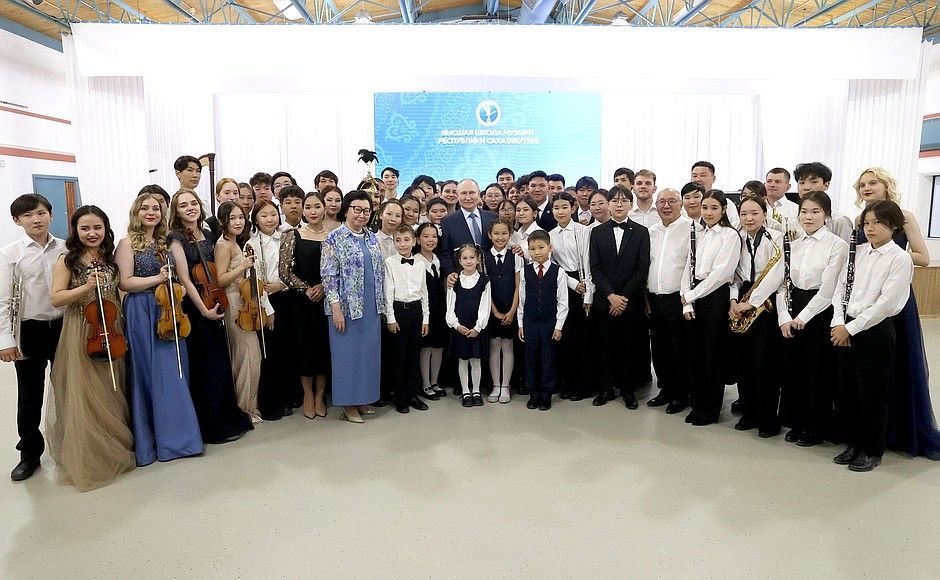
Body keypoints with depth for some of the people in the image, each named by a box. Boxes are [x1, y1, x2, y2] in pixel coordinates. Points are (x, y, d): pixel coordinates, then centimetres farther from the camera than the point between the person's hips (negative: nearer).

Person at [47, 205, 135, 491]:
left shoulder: (111, 259, 8)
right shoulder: (67, 261, -4)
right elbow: (56, 298, -10)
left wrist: (121, 327, 3)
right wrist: (87, 287, -23)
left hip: (110, 333, 4)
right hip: (81, 336, -4)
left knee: (112, 395, 12)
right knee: (84, 397, 2)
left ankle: (114, 450, 27)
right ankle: (88, 458, 16)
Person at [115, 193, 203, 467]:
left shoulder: (164, 243, 15)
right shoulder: (128, 243, -3)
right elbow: (125, 283, -11)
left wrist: (174, 287, 3)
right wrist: (157, 279, -16)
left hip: (167, 312, 6)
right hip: (141, 315, -6)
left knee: (173, 374, 6)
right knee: (149, 375, -1)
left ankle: (175, 434, 18)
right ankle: (148, 441, 11)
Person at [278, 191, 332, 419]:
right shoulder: (293, 236, 0)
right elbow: (284, 271, -3)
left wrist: (324, 286, -12)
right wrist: (306, 289, -11)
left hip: (327, 299, 1)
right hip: (301, 301, -1)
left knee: (325, 346, 5)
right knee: (304, 346, 4)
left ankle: (320, 395, 20)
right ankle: (308, 395, 20)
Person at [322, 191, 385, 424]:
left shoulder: (372, 238, 10)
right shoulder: (335, 238, -8)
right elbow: (328, 276, -12)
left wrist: (381, 304, 12)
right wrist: (336, 308, -17)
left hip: (371, 308, 6)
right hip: (347, 306, -6)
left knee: (369, 352, 11)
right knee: (348, 353, 3)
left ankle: (362, 399, 25)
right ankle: (348, 404, 15)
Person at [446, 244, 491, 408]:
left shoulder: (484, 281, -2)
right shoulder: (454, 281, 1)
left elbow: (485, 307, -4)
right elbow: (450, 307, 1)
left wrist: (477, 327, -12)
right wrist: (456, 325, -11)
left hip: (477, 328, -1)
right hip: (459, 327, 1)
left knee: (475, 360, 8)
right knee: (462, 360, 9)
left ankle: (476, 391, 21)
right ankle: (465, 392, 20)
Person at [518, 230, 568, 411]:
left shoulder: (558, 272, -6)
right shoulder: (525, 271, 0)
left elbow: (563, 302, -4)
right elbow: (521, 299, 5)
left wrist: (558, 326, -6)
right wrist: (521, 324, 5)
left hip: (550, 322, -2)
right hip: (530, 322, 2)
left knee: (548, 359, 6)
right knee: (531, 358, 8)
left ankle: (546, 394, 19)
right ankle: (533, 394, 21)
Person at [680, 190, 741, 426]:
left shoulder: (730, 235, -6)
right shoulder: (698, 236, 14)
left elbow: (721, 273, -15)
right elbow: (688, 270, 9)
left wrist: (691, 295, -12)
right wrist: (686, 301, -2)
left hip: (716, 297, -6)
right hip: (693, 298, 6)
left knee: (713, 354, 2)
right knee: (695, 352, 10)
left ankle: (710, 410, 15)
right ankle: (697, 404, 22)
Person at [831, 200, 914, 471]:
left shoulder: (900, 258, -9)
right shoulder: (858, 252, 8)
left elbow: (886, 304, -15)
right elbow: (840, 288, 7)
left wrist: (851, 327, -15)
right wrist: (838, 323, -5)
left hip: (876, 330, -5)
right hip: (846, 329, 6)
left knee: (873, 392, 4)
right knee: (847, 389, 12)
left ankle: (872, 450, 20)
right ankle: (853, 443, 28)